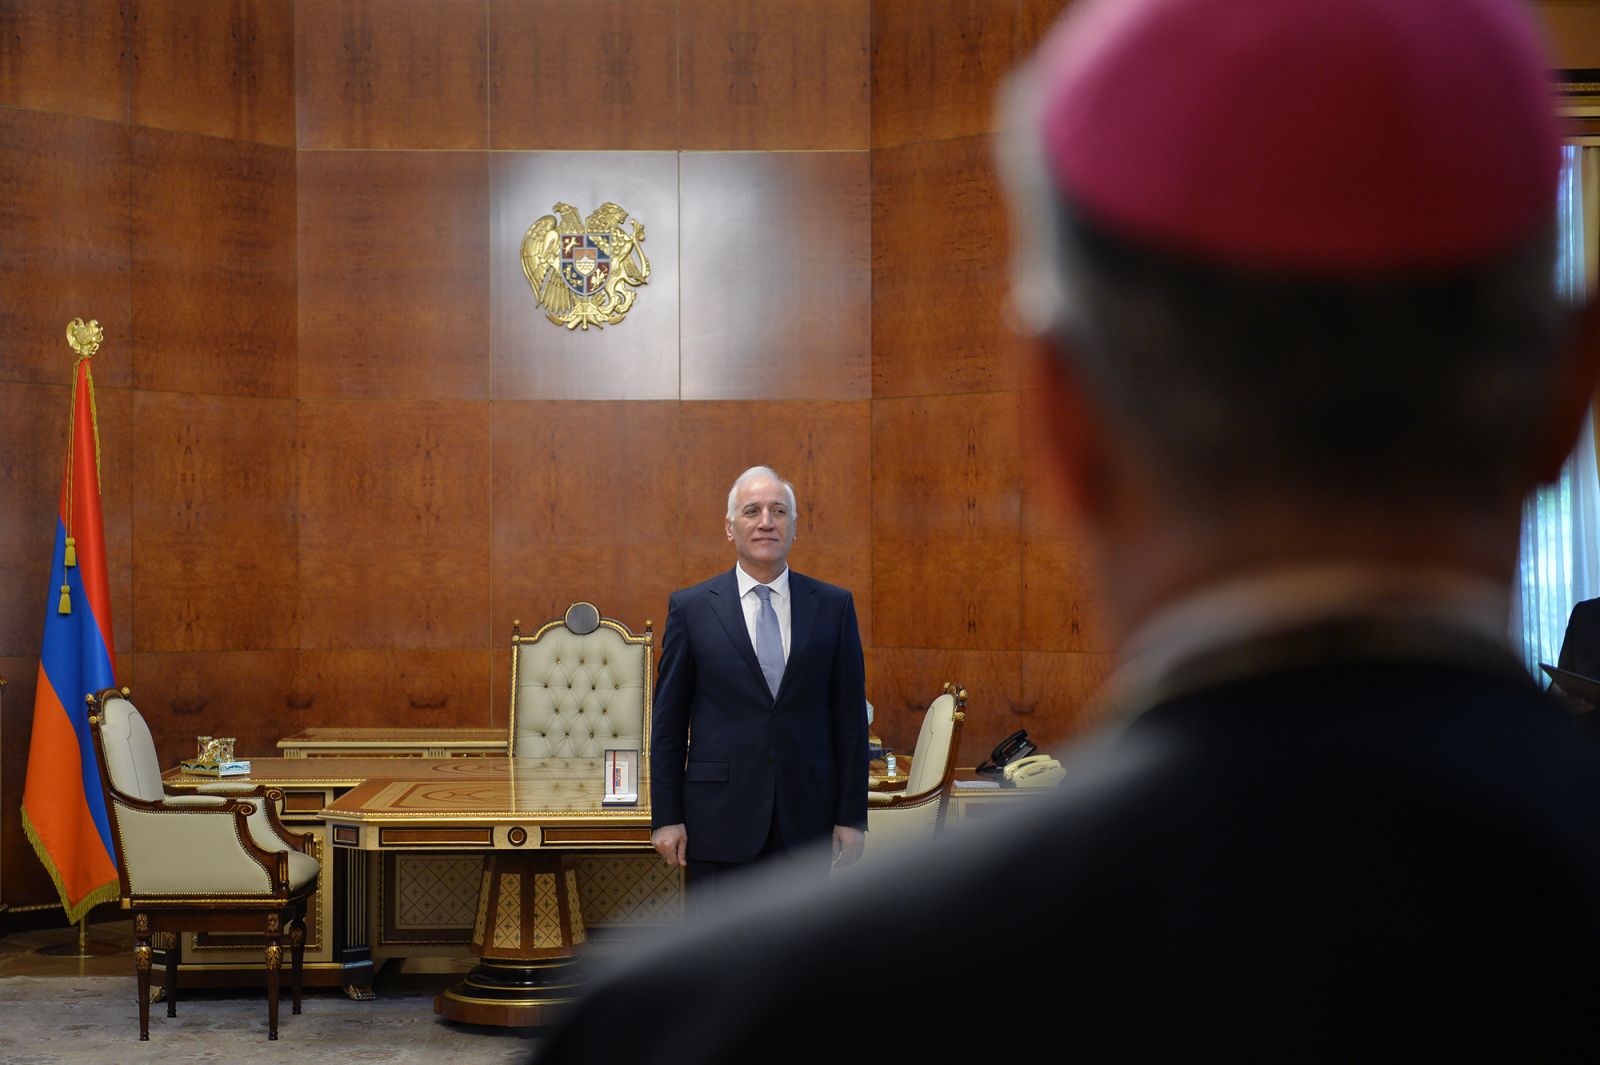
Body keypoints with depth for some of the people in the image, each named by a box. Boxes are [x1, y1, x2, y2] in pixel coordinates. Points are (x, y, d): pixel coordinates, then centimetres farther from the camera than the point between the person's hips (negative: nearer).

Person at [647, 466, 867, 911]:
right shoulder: (691, 607, 2)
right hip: (718, 818, -1)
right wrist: (666, 817, -2)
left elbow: (850, 716, 5)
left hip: (806, 819, 1)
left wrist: (852, 815, 1)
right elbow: (668, 721, 3)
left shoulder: (833, 606, 5)